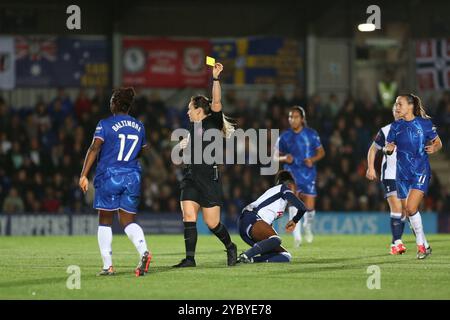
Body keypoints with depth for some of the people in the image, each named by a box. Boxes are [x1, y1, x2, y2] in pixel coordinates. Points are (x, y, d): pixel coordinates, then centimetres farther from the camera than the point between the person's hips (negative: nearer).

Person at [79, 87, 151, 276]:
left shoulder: (105, 124, -6)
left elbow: (94, 149, -14)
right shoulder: (139, 126, 9)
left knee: (105, 221, 7)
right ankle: (144, 252, -19)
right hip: (132, 177, 4)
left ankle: (108, 266, 4)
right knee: (128, 221, 8)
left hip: (109, 176, -4)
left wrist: (84, 175, -17)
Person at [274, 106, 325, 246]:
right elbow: (276, 156, 10)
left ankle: (308, 227, 33)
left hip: (308, 174, 0)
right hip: (292, 174, 0)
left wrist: (312, 159, -13)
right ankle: (297, 235, -19)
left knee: (309, 207, 0)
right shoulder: (284, 136, 3)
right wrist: (284, 158, -13)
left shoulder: (311, 134, 0)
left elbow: (321, 152, 8)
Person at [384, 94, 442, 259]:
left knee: (411, 208, -20)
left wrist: (434, 148, -15)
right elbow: (387, 149, 7)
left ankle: (420, 244, -7)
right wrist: (388, 148, -16)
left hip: (421, 171, -5)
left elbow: (438, 142, 7)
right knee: (408, 212, 5)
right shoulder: (396, 126, 6)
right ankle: (425, 246, 18)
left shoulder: (425, 123, -3)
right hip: (403, 174, 5)